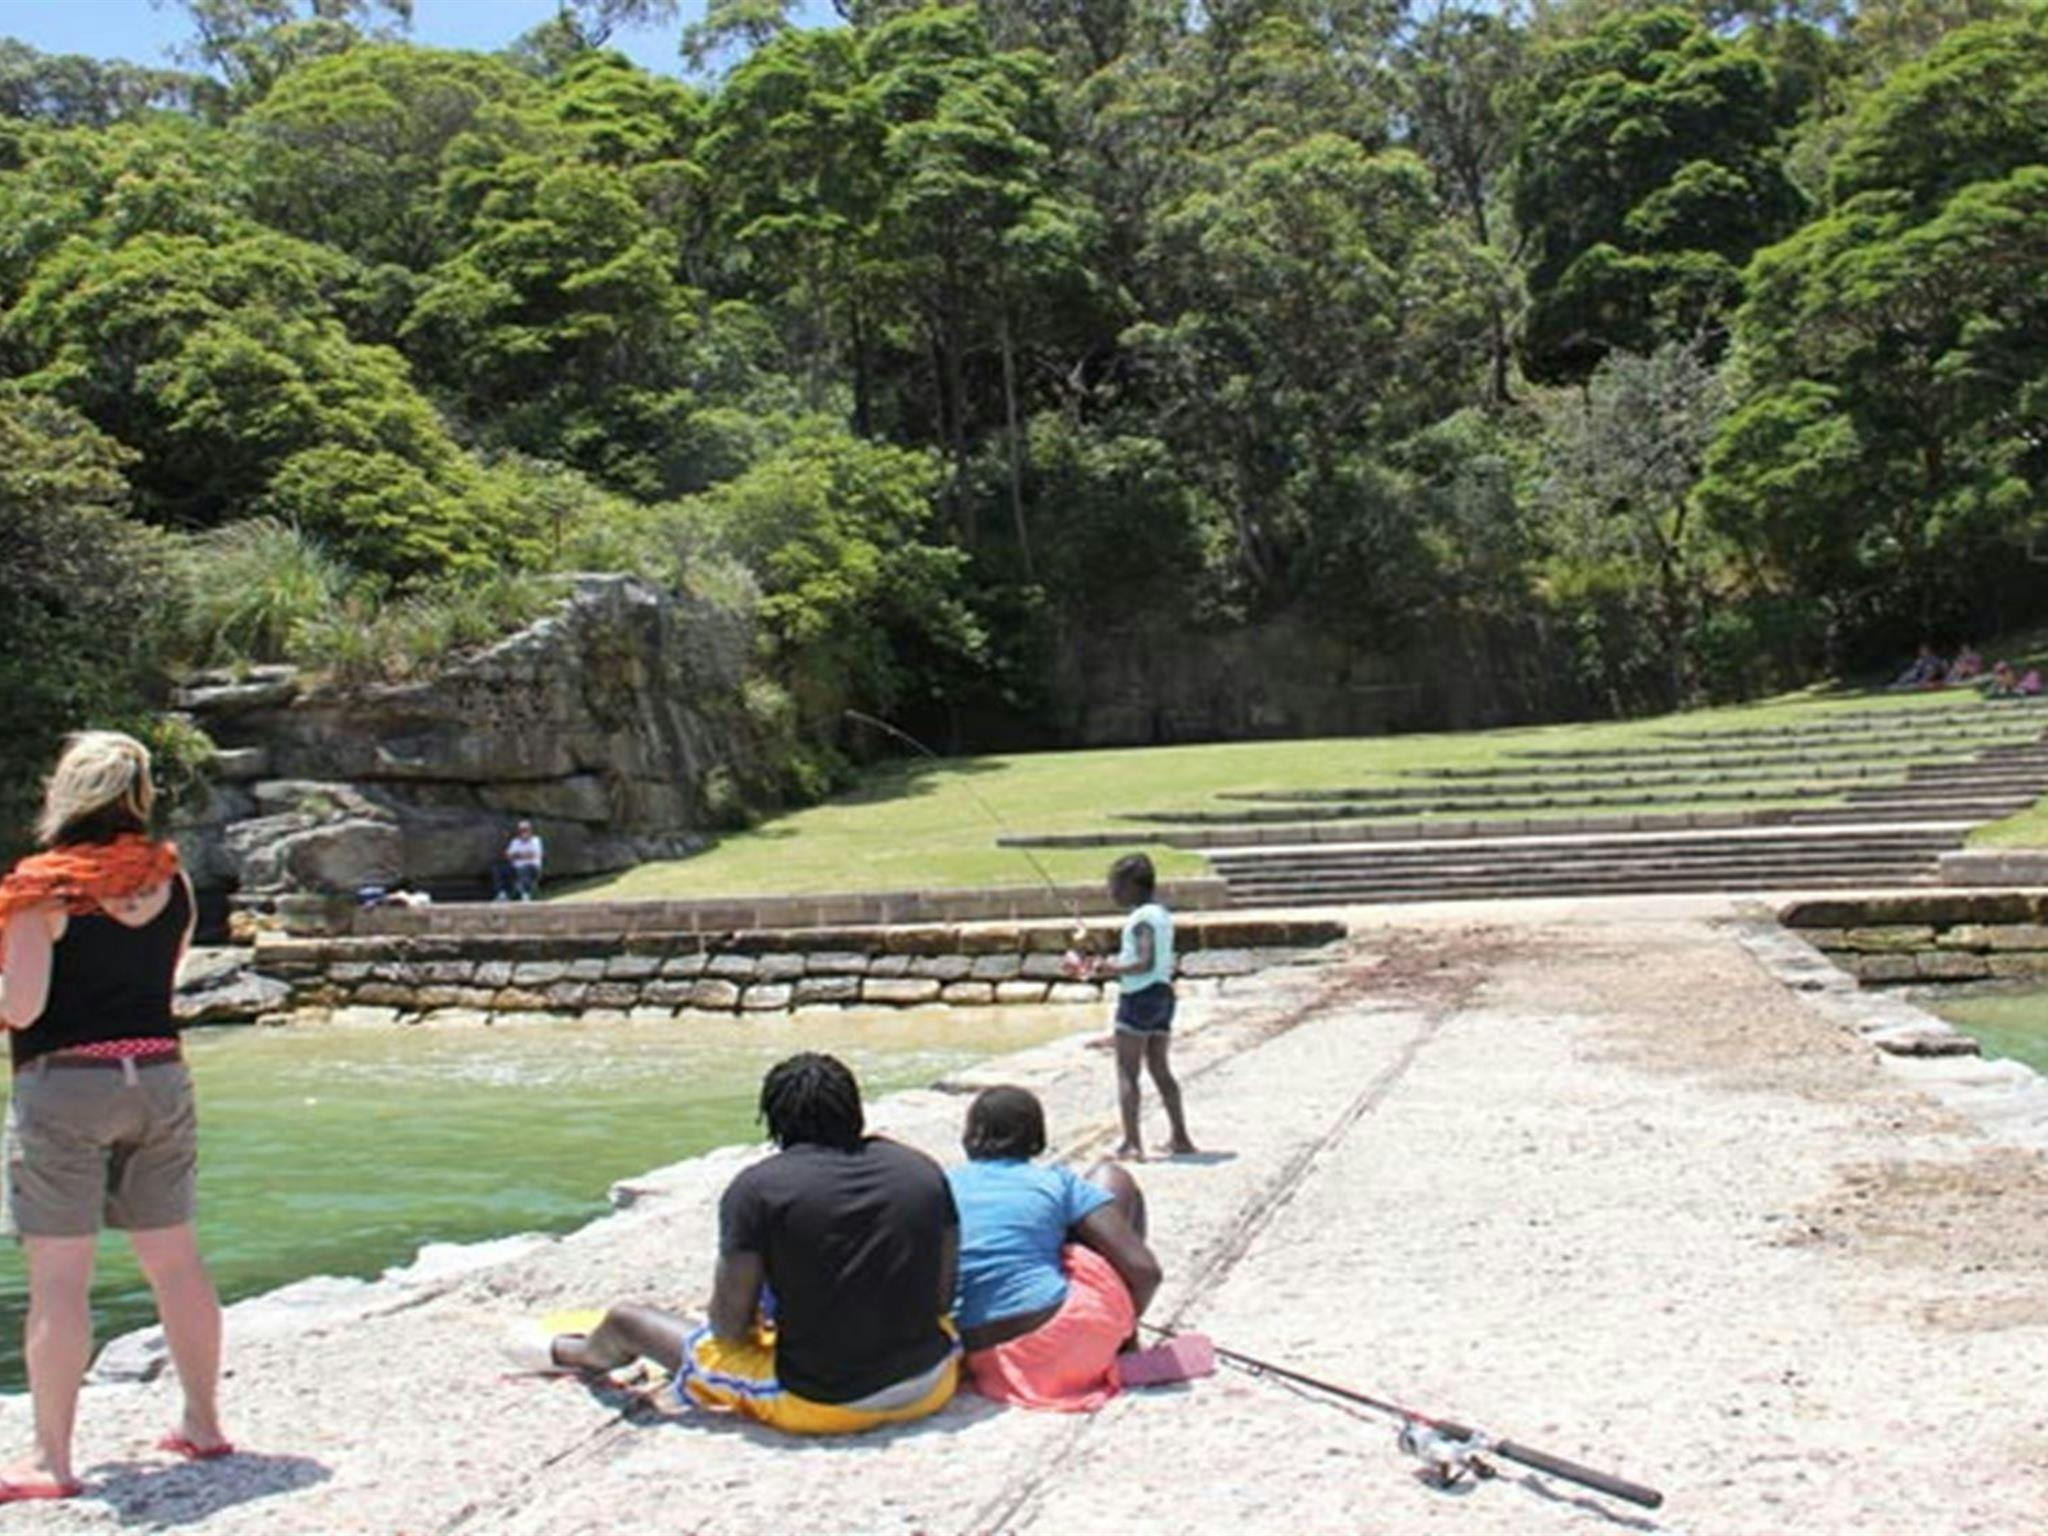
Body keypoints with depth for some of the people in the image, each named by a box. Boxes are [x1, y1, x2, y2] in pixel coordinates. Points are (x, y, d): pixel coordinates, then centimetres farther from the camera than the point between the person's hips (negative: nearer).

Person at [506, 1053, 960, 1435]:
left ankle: (570, 1353, 52)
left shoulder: (757, 1189, -12)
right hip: (930, 1389, 3)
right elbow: (943, 1297, 5)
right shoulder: (922, 1171, 0)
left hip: (820, 1406, -3)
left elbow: (730, 1324, -9)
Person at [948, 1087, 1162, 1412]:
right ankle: (1122, 1347, 20)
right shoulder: (1056, 1183, 0)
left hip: (984, 1364, 4)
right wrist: (1123, 1329, 14)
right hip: (1069, 1348, -4)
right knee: (1110, 1179, 17)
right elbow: (1144, 1269, -6)